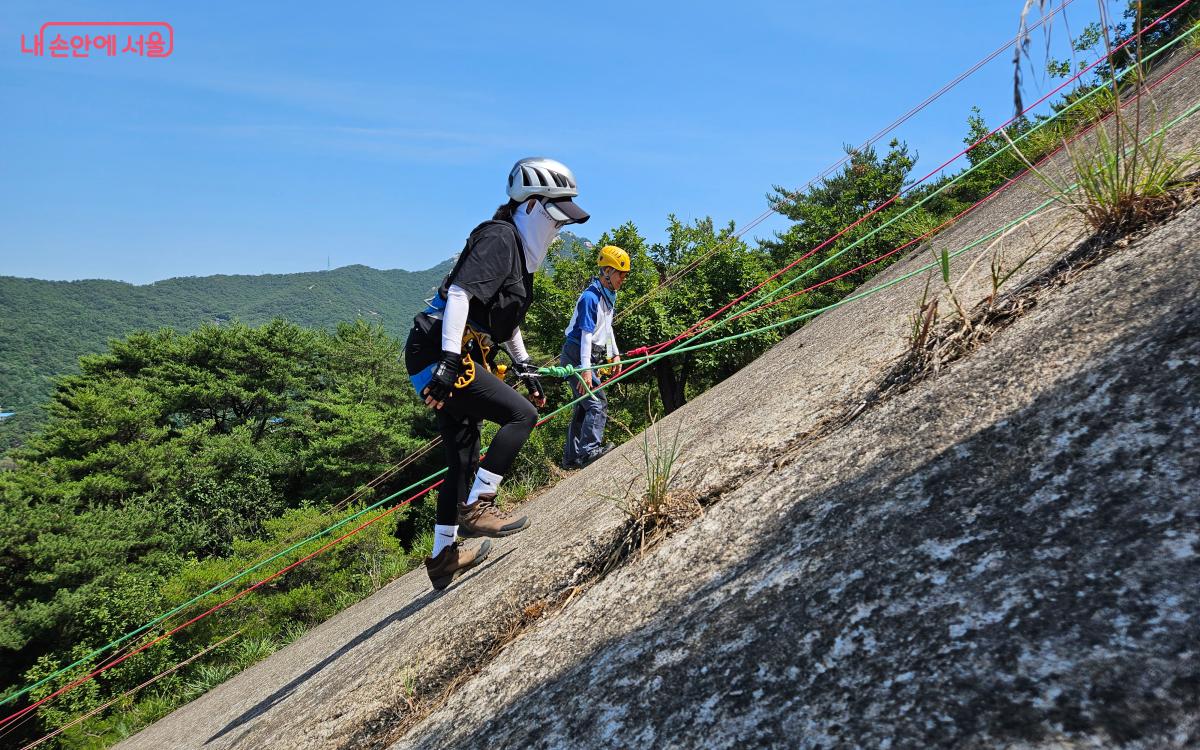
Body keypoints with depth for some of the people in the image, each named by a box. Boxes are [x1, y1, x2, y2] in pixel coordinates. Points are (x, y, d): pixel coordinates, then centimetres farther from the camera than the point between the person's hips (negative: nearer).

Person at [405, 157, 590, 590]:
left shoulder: (520, 249, 19)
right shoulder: (499, 237, -12)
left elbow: (506, 318, 28)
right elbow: (459, 294, -24)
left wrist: (526, 368, 23)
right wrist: (449, 363, -31)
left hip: (441, 360, 10)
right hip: (439, 356, -10)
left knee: (463, 458, 14)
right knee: (522, 414, -15)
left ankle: (444, 557, 26)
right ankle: (474, 507, -8)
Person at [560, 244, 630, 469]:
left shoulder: (608, 296, 12)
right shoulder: (590, 297, -18)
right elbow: (586, 334, -24)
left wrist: (615, 354, 25)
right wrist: (586, 370, -28)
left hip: (591, 357, 10)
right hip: (577, 357, -10)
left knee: (585, 405, 12)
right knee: (597, 403, -15)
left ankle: (571, 457, 18)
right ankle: (589, 451, -16)